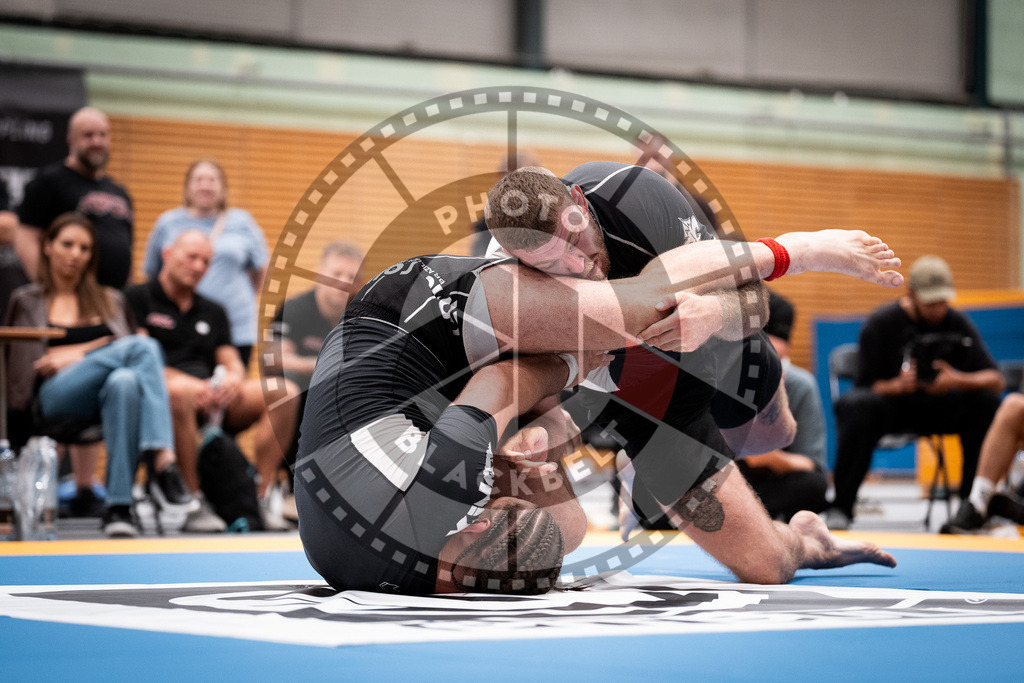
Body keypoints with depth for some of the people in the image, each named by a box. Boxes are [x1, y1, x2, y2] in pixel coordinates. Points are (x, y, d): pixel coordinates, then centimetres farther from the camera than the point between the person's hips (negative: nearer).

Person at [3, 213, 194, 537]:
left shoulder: (110, 300, 29)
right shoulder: (27, 301, 23)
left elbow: (121, 340, 11)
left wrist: (78, 353, -4)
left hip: (103, 395, 3)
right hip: (53, 396, -3)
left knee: (124, 380, -40)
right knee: (143, 346, -32)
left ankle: (118, 506, -48)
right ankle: (163, 464, -47)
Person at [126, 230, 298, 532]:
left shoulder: (213, 312, 28)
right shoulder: (137, 300, 8)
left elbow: (233, 363, 18)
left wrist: (233, 378, -9)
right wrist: (189, 383, -20)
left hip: (214, 400, 6)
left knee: (285, 392, -18)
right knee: (178, 391, -43)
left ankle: (260, 498, -22)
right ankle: (194, 504, -34)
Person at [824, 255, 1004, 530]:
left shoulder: (958, 324, -4)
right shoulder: (881, 323, -10)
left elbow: (995, 380, -12)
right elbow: (867, 386, -13)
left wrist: (959, 380, -33)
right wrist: (898, 385, -35)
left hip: (935, 408, 3)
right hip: (888, 405, -3)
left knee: (987, 401, -23)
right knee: (856, 405, -36)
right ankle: (840, 506, -29)